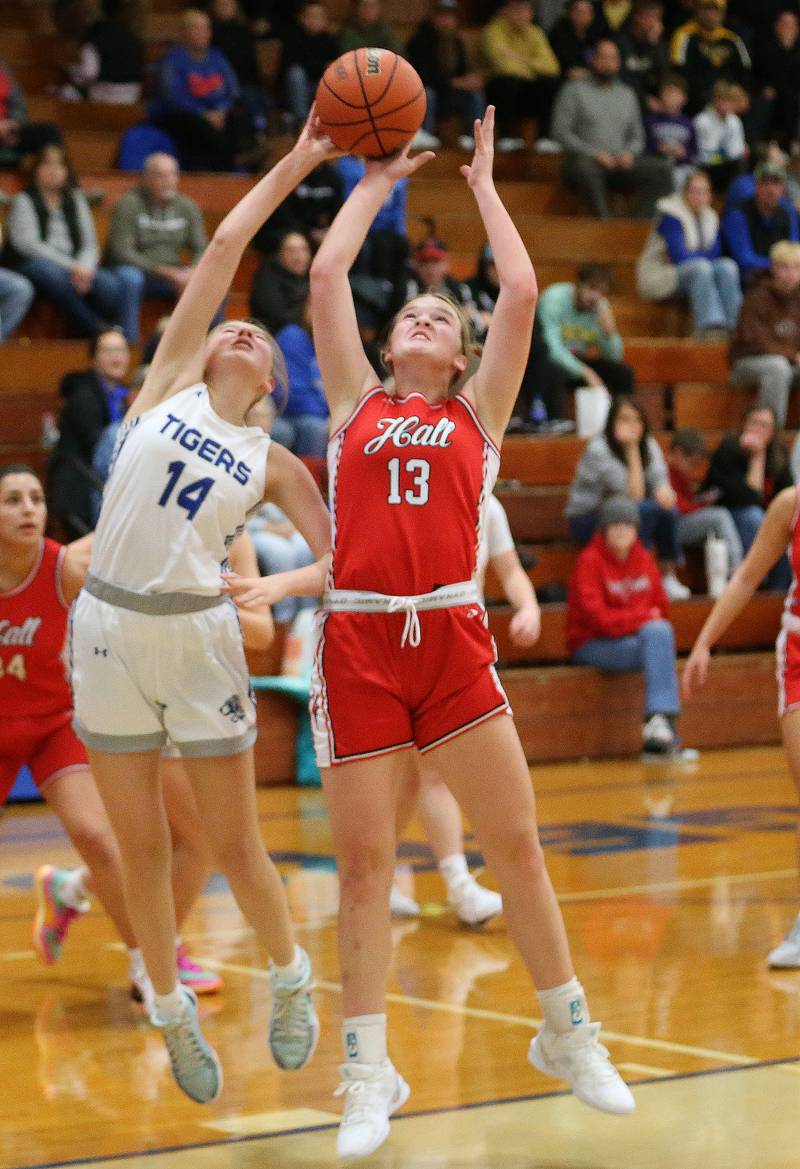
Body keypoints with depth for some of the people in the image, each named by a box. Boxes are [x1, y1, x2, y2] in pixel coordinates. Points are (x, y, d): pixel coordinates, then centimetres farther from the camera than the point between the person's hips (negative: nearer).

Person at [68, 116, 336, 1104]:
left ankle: (291, 979, 27)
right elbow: (223, 248, 3)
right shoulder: (167, 384, 5)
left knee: (234, 845, 3)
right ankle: (173, 1013, 23)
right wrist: (295, 163, 4)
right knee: (141, 849, 7)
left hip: (198, 633, 0)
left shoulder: (272, 462, 6)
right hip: (106, 624, 0)